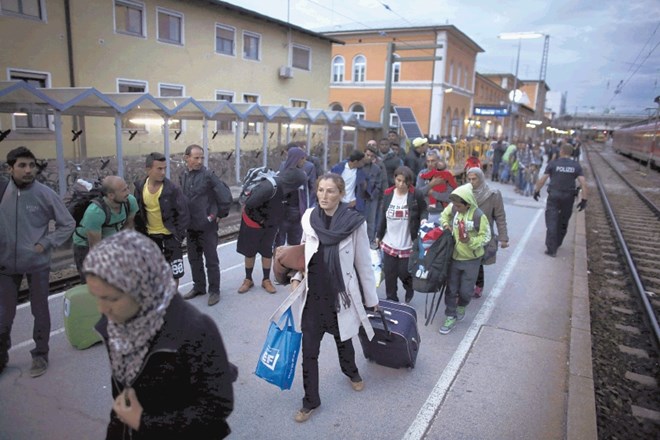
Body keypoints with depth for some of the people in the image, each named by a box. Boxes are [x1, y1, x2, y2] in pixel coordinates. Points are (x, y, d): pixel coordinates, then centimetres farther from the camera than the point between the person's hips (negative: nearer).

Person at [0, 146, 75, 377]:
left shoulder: (45, 194, -10)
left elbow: (68, 224, -2)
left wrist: (45, 244, -9)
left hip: (37, 263, -1)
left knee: (40, 311, 12)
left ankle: (40, 355, 28)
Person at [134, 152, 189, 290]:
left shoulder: (172, 188, -15)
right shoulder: (140, 187, -3)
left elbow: (183, 213, -12)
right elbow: (137, 213, 8)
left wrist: (178, 236, -14)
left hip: (169, 236, -4)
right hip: (150, 236, 4)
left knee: (173, 273, 2)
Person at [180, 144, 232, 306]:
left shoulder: (208, 175, -14)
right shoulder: (183, 176, 4)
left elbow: (225, 195, -16)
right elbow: (181, 199, 12)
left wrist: (220, 214, -9)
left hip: (207, 226, -6)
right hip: (190, 227, 6)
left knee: (211, 261, 4)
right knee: (194, 259, 17)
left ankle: (214, 291, 17)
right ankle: (198, 287, 33)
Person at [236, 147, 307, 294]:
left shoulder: (287, 183, -12)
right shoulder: (270, 187, -36)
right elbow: (250, 204, -29)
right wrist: (260, 220, -15)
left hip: (271, 223, 6)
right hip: (254, 220, -5)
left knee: (267, 250, 10)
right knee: (250, 250, 9)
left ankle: (266, 280, 21)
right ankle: (248, 279, 24)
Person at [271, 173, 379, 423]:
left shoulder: (355, 223, -15)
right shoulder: (308, 218, -6)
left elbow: (363, 263, -6)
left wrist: (371, 298, 1)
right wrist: (296, 277, -2)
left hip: (341, 295, -2)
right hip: (313, 295, 2)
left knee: (343, 339, 22)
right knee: (309, 351, 6)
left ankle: (351, 372, 54)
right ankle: (311, 401, 27)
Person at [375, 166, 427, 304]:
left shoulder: (416, 195, -11)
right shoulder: (388, 194, 0)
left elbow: (423, 211, 1)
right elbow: (383, 216, 8)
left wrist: (423, 219, -22)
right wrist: (379, 235, 13)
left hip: (408, 244, -3)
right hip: (389, 243, 3)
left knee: (404, 273, 5)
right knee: (389, 274, 11)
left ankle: (409, 289, 40)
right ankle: (391, 301, 29)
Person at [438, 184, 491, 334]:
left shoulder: (478, 215, -22)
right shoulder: (453, 208, -10)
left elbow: (485, 237, -14)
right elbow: (444, 215, 12)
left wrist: (470, 241, -31)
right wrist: (445, 224, -9)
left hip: (471, 259, -3)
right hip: (454, 256, 4)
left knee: (466, 290, 8)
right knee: (451, 288, 10)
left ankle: (461, 306, 41)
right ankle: (451, 317, 26)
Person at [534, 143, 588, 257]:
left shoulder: (553, 163, -4)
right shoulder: (576, 166, 1)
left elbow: (542, 179, -6)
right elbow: (583, 183, -6)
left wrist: (536, 190, 7)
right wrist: (584, 199, -4)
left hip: (554, 196, -3)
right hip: (568, 197, 3)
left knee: (551, 222, -1)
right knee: (563, 222, 19)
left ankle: (551, 249, -4)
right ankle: (557, 243, 35)